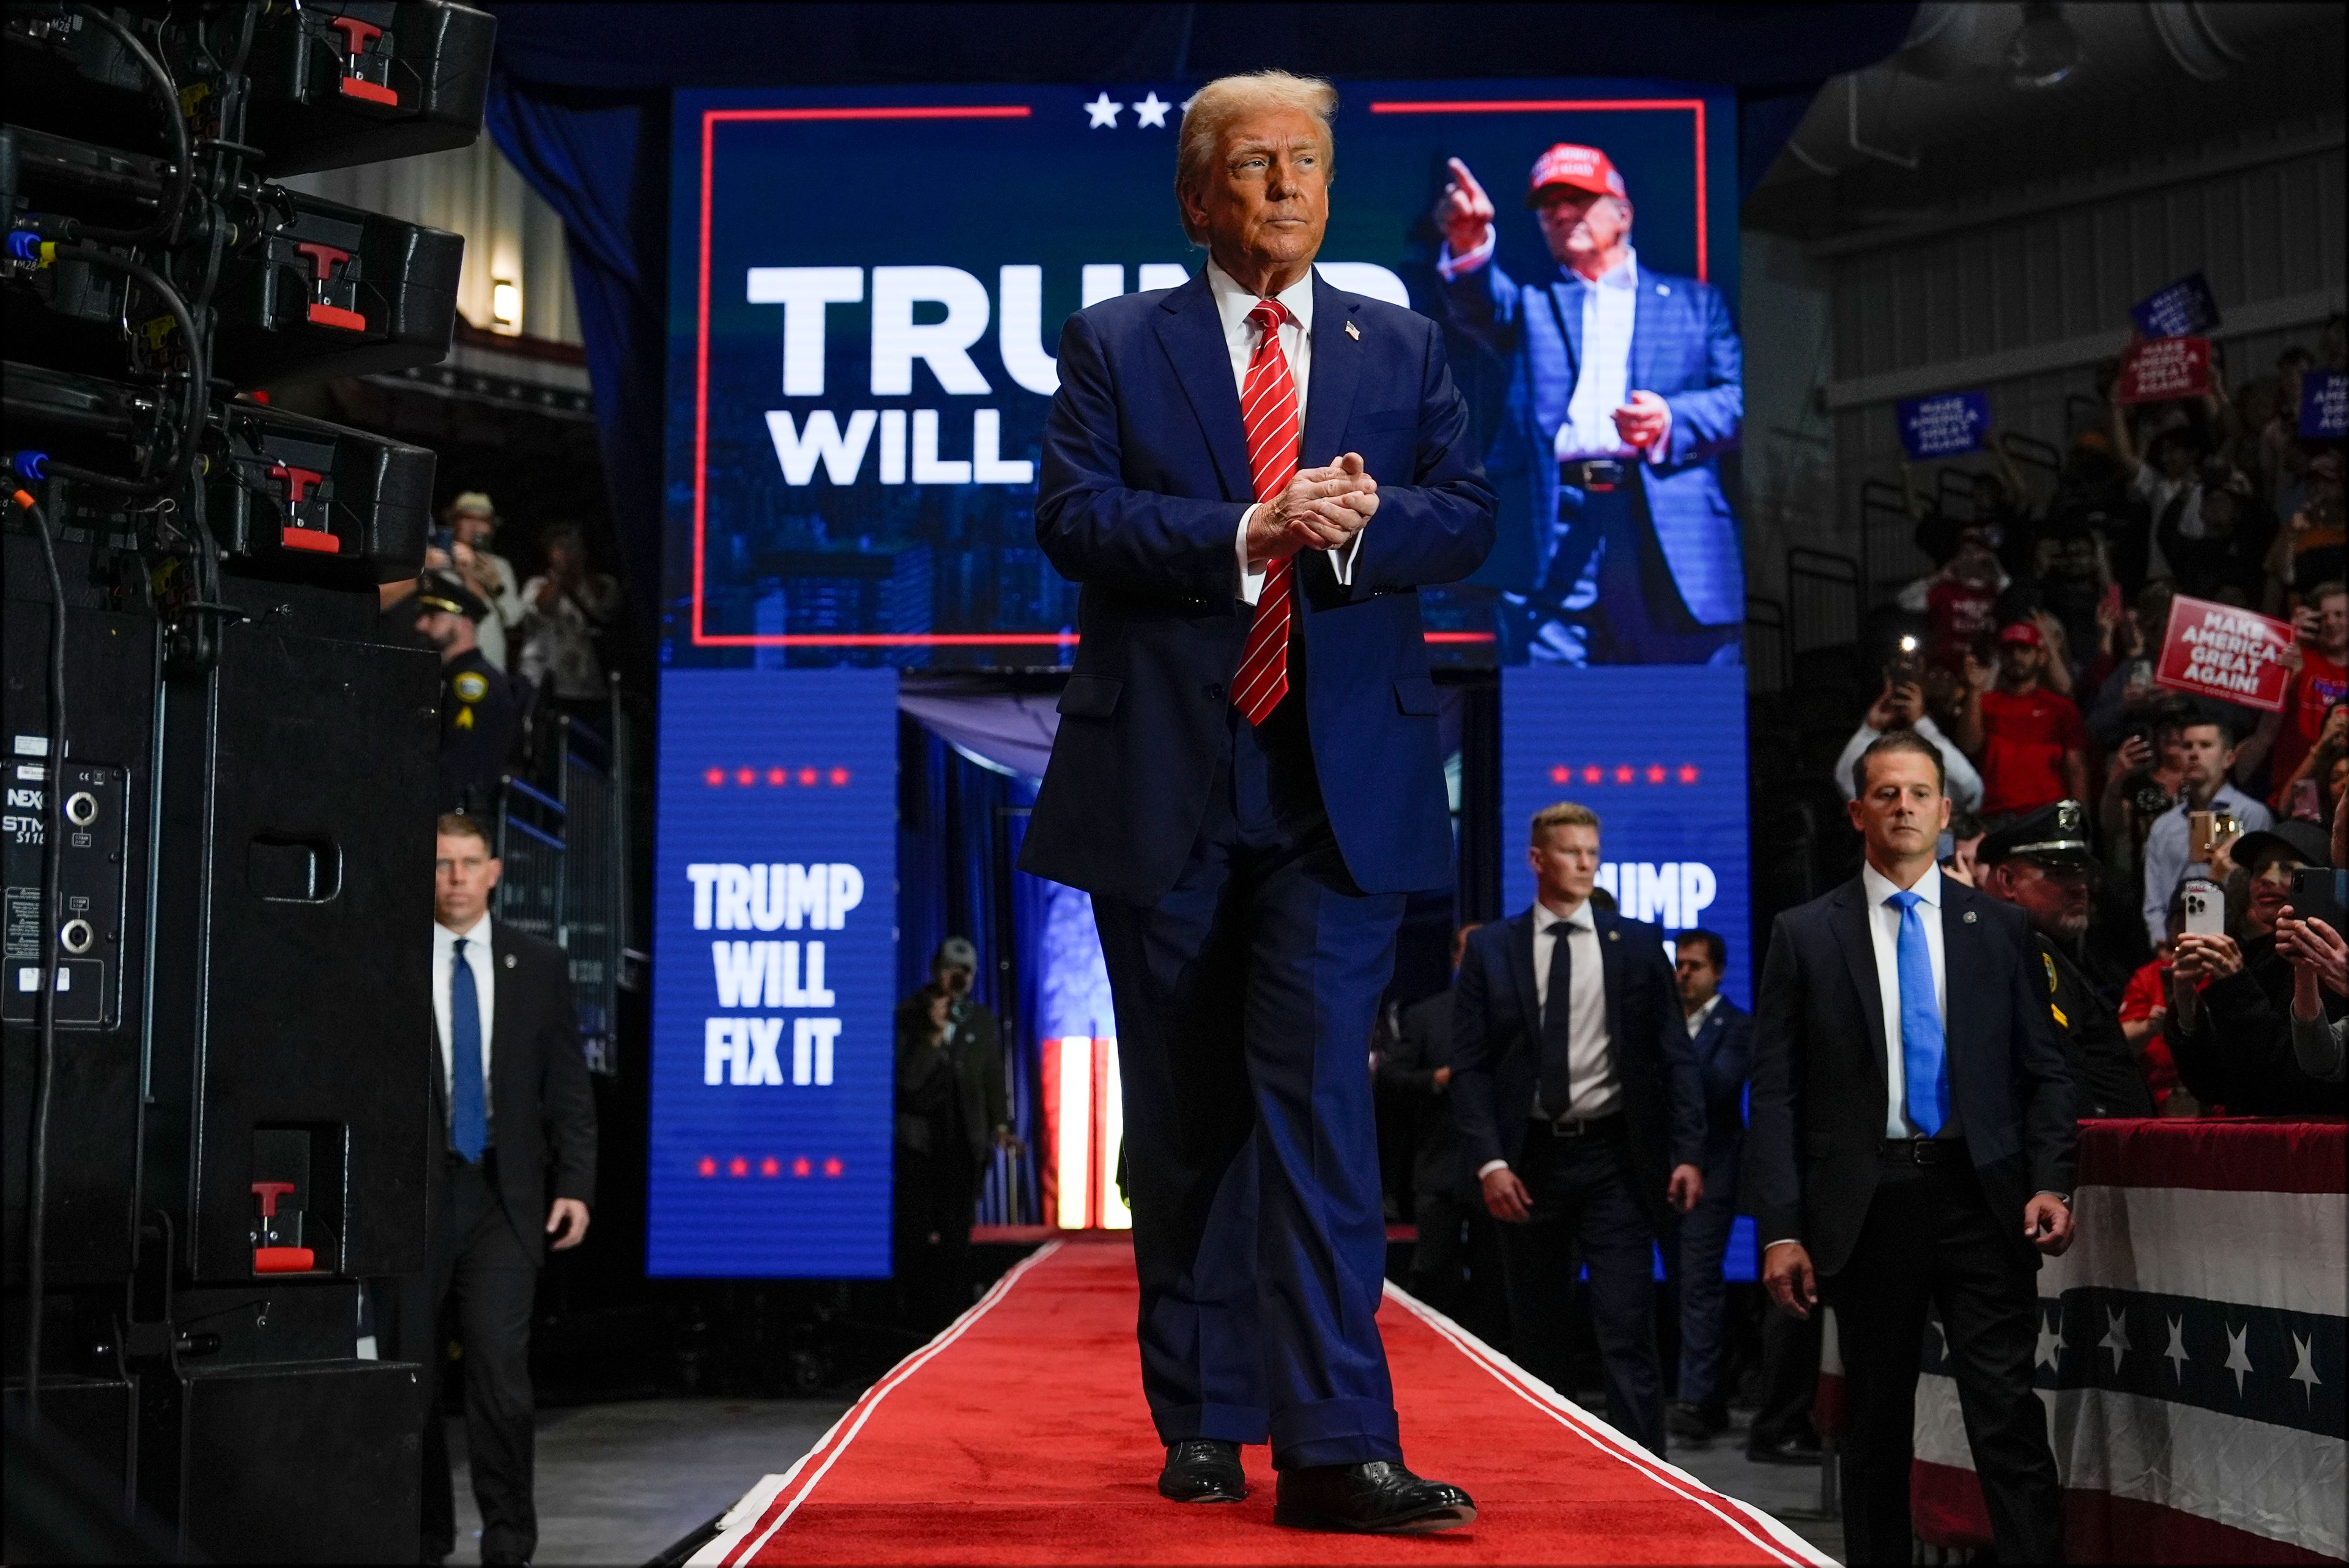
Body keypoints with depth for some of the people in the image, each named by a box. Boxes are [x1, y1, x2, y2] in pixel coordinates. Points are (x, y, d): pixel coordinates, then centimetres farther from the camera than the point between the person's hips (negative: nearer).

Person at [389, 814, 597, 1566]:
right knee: (411, 1373, 6)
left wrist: (575, 1184, -2)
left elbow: (567, 1086, 7)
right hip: (409, 1193, 0)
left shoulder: (539, 965, 7)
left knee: (501, 1370, -9)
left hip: (503, 1195, 0)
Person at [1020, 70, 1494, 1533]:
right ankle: (1201, 1424, 20)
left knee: (1318, 1098, -10)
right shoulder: (1114, 343, 8)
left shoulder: (1404, 347, 14)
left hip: (1342, 782, 0)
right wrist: (1248, 532, -19)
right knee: (1184, 1119, 8)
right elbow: (1074, 514, -6)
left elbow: (1467, 513, 3)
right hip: (1162, 783, 0)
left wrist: (1359, 521, -18)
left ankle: (1336, 1446, -12)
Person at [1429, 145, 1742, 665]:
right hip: (1554, 531, 0)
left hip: (1671, 533, 0)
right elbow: (1480, 308, -1)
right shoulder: (1530, 303, 23)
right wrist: (1470, 246, -23)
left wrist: (1669, 420, -11)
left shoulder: (1695, 303, 23)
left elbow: (1736, 400, 11)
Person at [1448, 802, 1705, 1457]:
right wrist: (1489, 1161, -9)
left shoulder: (1638, 943, 6)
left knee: (1627, 1332, -7)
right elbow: (1470, 1065, 1)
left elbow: (1676, 1055, 5)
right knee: (1535, 1335, 10)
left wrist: (1688, 1153, -5)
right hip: (1530, 1159, 1)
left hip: (1616, 1157, -1)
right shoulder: (1490, 950, 5)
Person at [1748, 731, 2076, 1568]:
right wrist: (1780, 1229, -6)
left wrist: (2051, 1182, -6)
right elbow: (1775, 1093, 1)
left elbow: (2044, 1071, 10)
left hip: (1981, 1195, 0)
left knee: (2008, 1417, -7)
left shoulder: (2001, 928, 9)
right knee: (1875, 1425, 9)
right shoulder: (1805, 934, 4)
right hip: (1866, 1205, 0)